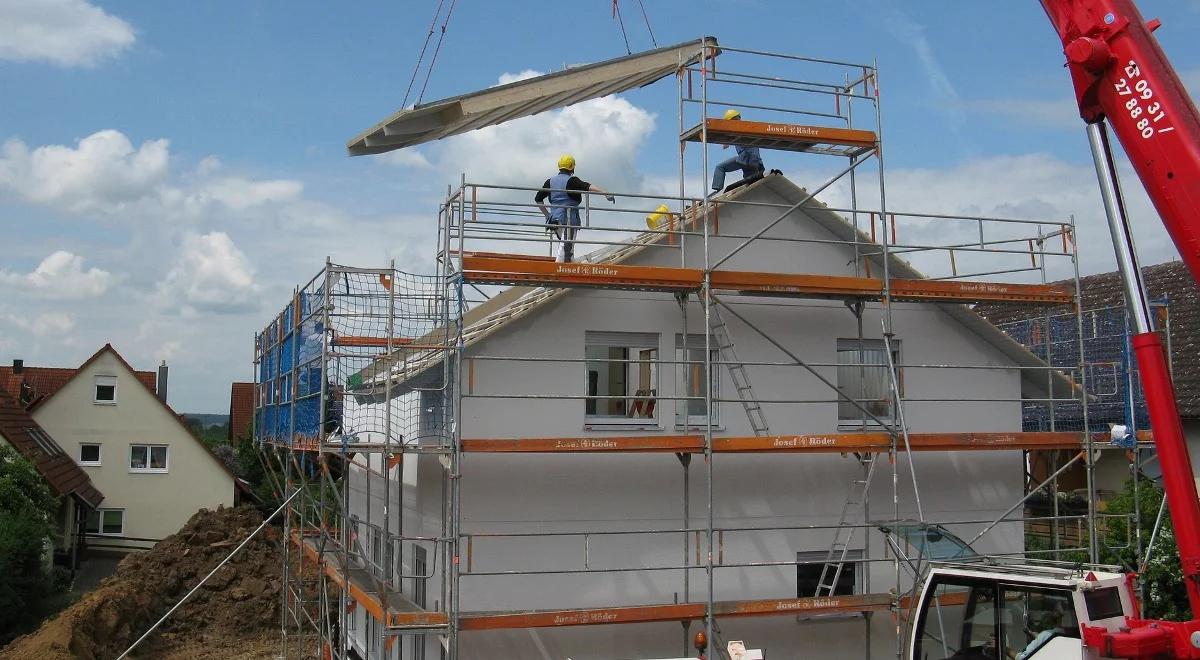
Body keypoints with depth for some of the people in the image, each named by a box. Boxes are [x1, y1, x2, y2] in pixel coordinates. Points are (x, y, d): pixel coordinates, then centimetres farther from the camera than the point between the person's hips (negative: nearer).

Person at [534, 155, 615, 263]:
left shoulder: (550, 181, 13)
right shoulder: (572, 181, -6)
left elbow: (538, 199, 18)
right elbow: (588, 187, -23)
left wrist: (547, 215, 26)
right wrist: (605, 193, -32)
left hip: (554, 219, 7)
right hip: (569, 220, -7)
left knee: (568, 248, 19)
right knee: (566, 249, -12)